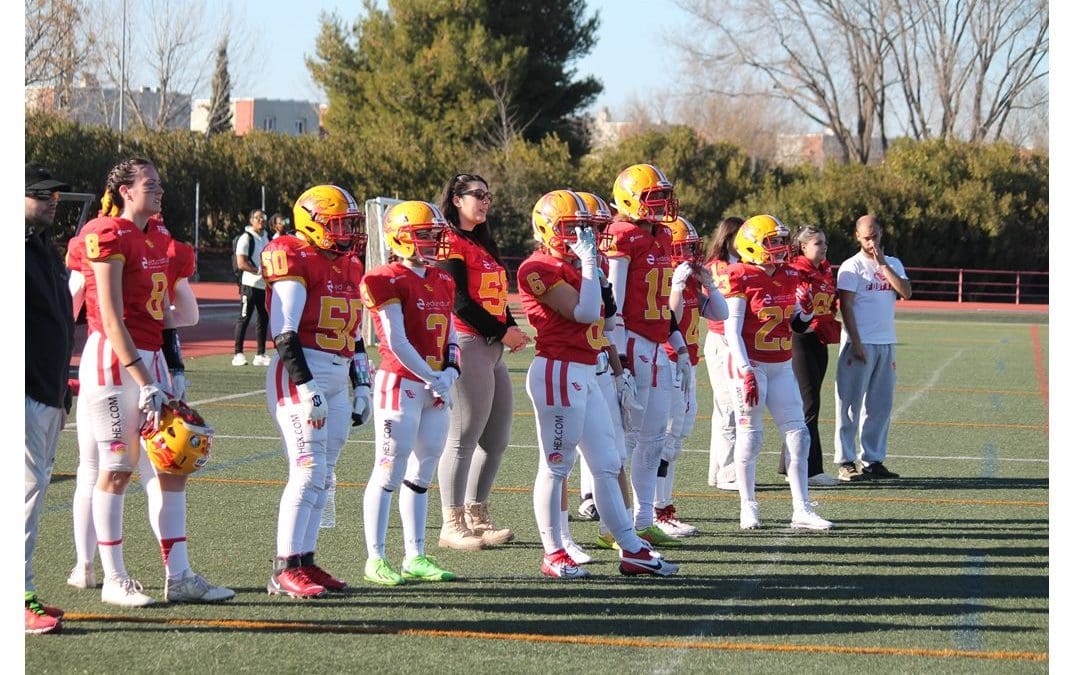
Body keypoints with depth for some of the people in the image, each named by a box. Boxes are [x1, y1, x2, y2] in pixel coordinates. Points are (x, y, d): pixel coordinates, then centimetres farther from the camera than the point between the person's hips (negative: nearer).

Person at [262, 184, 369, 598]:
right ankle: (285, 570, -11)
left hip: (337, 379, 9)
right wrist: (307, 388, -21)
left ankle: (305, 561, 15)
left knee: (323, 478, 9)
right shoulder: (296, 261, -11)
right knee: (309, 472, -13)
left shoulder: (349, 267, 16)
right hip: (300, 374, -9)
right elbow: (285, 334, -16)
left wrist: (361, 386, 18)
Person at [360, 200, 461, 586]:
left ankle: (415, 557, 18)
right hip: (400, 382, -8)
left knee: (422, 472, 12)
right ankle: (375, 559, -1)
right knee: (390, 470, -5)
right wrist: (431, 377, -15)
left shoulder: (442, 282, 14)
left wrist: (451, 370, -3)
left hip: (436, 386, 8)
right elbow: (396, 341, -15)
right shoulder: (390, 281, -11)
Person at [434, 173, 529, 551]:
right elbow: (459, 301, -16)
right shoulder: (451, 243, -10)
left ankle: (477, 517, 23)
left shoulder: (482, 243, 20)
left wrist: (512, 329, 3)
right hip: (468, 346, -10)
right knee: (464, 439, -6)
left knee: (496, 439, 13)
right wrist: (502, 331, -11)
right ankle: (452, 526, -1)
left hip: (493, 349, 10)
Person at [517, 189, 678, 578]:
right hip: (558, 371, -10)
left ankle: (631, 549, 12)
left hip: (585, 374, 10)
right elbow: (585, 312, -20)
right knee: (556, 466, -2)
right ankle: (554, 554, 6)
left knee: (607, 465, 9)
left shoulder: (573, 266, 17)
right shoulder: (539, 269, -13)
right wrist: (588, 259, -14)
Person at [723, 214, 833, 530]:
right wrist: (745, 371, -22)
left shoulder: (790, 277, 9)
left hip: (781, 367, 6)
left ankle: (802, 510, 6)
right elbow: (732, 330, -14)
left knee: (797, 435, 2)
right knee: (750, 436, 0)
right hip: (751, 365, -6)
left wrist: (806, 309, -5)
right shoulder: (742, 279, -11)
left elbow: (797, 325, 18)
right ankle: (748, 508, 11)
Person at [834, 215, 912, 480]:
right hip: (859, 343, -6)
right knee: (851, 403, -5)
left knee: (881, 405, 7)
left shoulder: (893, 264, 13)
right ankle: (846, 461, -3)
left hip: (886, 343, 6)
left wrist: (883, 264, -7)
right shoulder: (852, 267, -3)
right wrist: (856, 344, -16)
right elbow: (846, 306, -9)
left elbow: (906, 293, -3)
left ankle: (873, 460, 13)